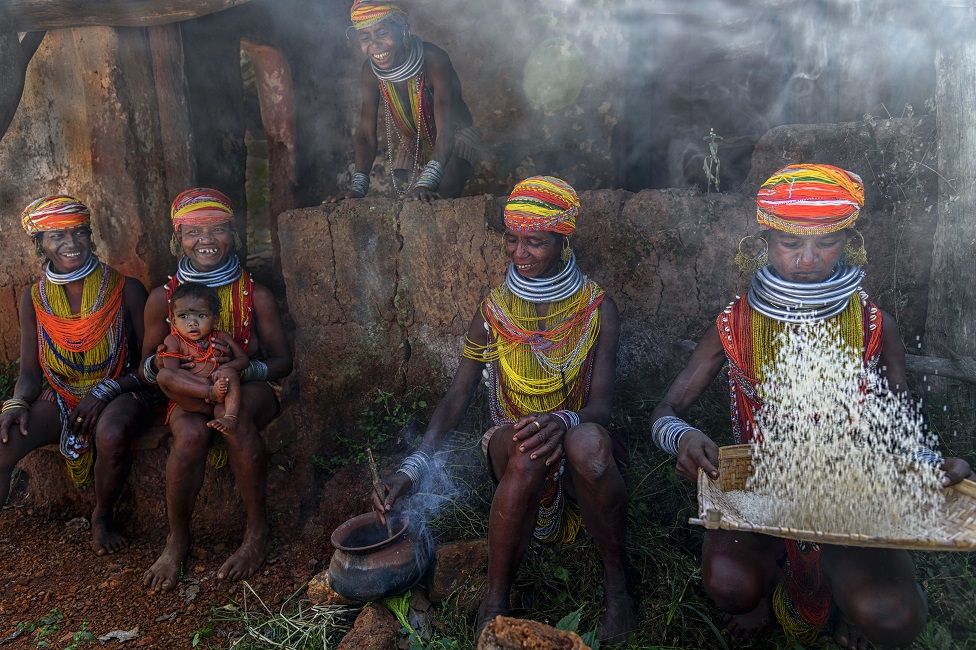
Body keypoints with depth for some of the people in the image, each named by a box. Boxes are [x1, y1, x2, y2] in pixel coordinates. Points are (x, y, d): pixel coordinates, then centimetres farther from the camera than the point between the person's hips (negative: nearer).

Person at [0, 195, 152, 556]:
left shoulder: (126, 289, -9)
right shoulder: (33, 298, 2)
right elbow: (30, 371, 6)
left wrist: (105, 391, -21)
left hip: (119, 394, -3)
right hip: (60, 398, 4)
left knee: (112, 433, -37)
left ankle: (103, 516, -7)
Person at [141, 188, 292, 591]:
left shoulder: (255, 295, -4)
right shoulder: (163, 298, -1)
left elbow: (282, 361, -3)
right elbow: (147, 369, 6)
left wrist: (242, 367, -25)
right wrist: (161, 362, -20)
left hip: (250, 392, -1)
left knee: (233, 410, -38)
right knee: (191, 432, -35)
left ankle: (257, 529, -22)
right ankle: (177, 539, -11)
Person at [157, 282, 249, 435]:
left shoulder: (221, 338, 14)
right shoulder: (173, 341, 7)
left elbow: (244, 359, 9)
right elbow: (172, 372, -7)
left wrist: (224, 368, -12)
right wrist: (203, 381, -21)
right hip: (191, 400, -1)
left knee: (229, 372, -28)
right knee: (163, 375, -24)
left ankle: (230, 416, -45)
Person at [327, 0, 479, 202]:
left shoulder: (433, 59, -30)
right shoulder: (370, 70, -14)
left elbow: (445, 130, -36)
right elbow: (366, 135, -12)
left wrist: (426, 183, -49)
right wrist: (357, 187, -27)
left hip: (455, 139, -4)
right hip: (411, 145, 5)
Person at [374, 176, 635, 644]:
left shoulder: (596, 308, -4)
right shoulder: (495, 311, -1)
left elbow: (601, 403, -11)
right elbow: (456, 398, -2)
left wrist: (565, 422, -36)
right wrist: (414, 466, -17)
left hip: (576, 451, 0)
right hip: (512, 449, 0)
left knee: (589, 441, -37)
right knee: (528, 450, -37)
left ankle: (616, 577, -12)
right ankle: (494, 601, -20)